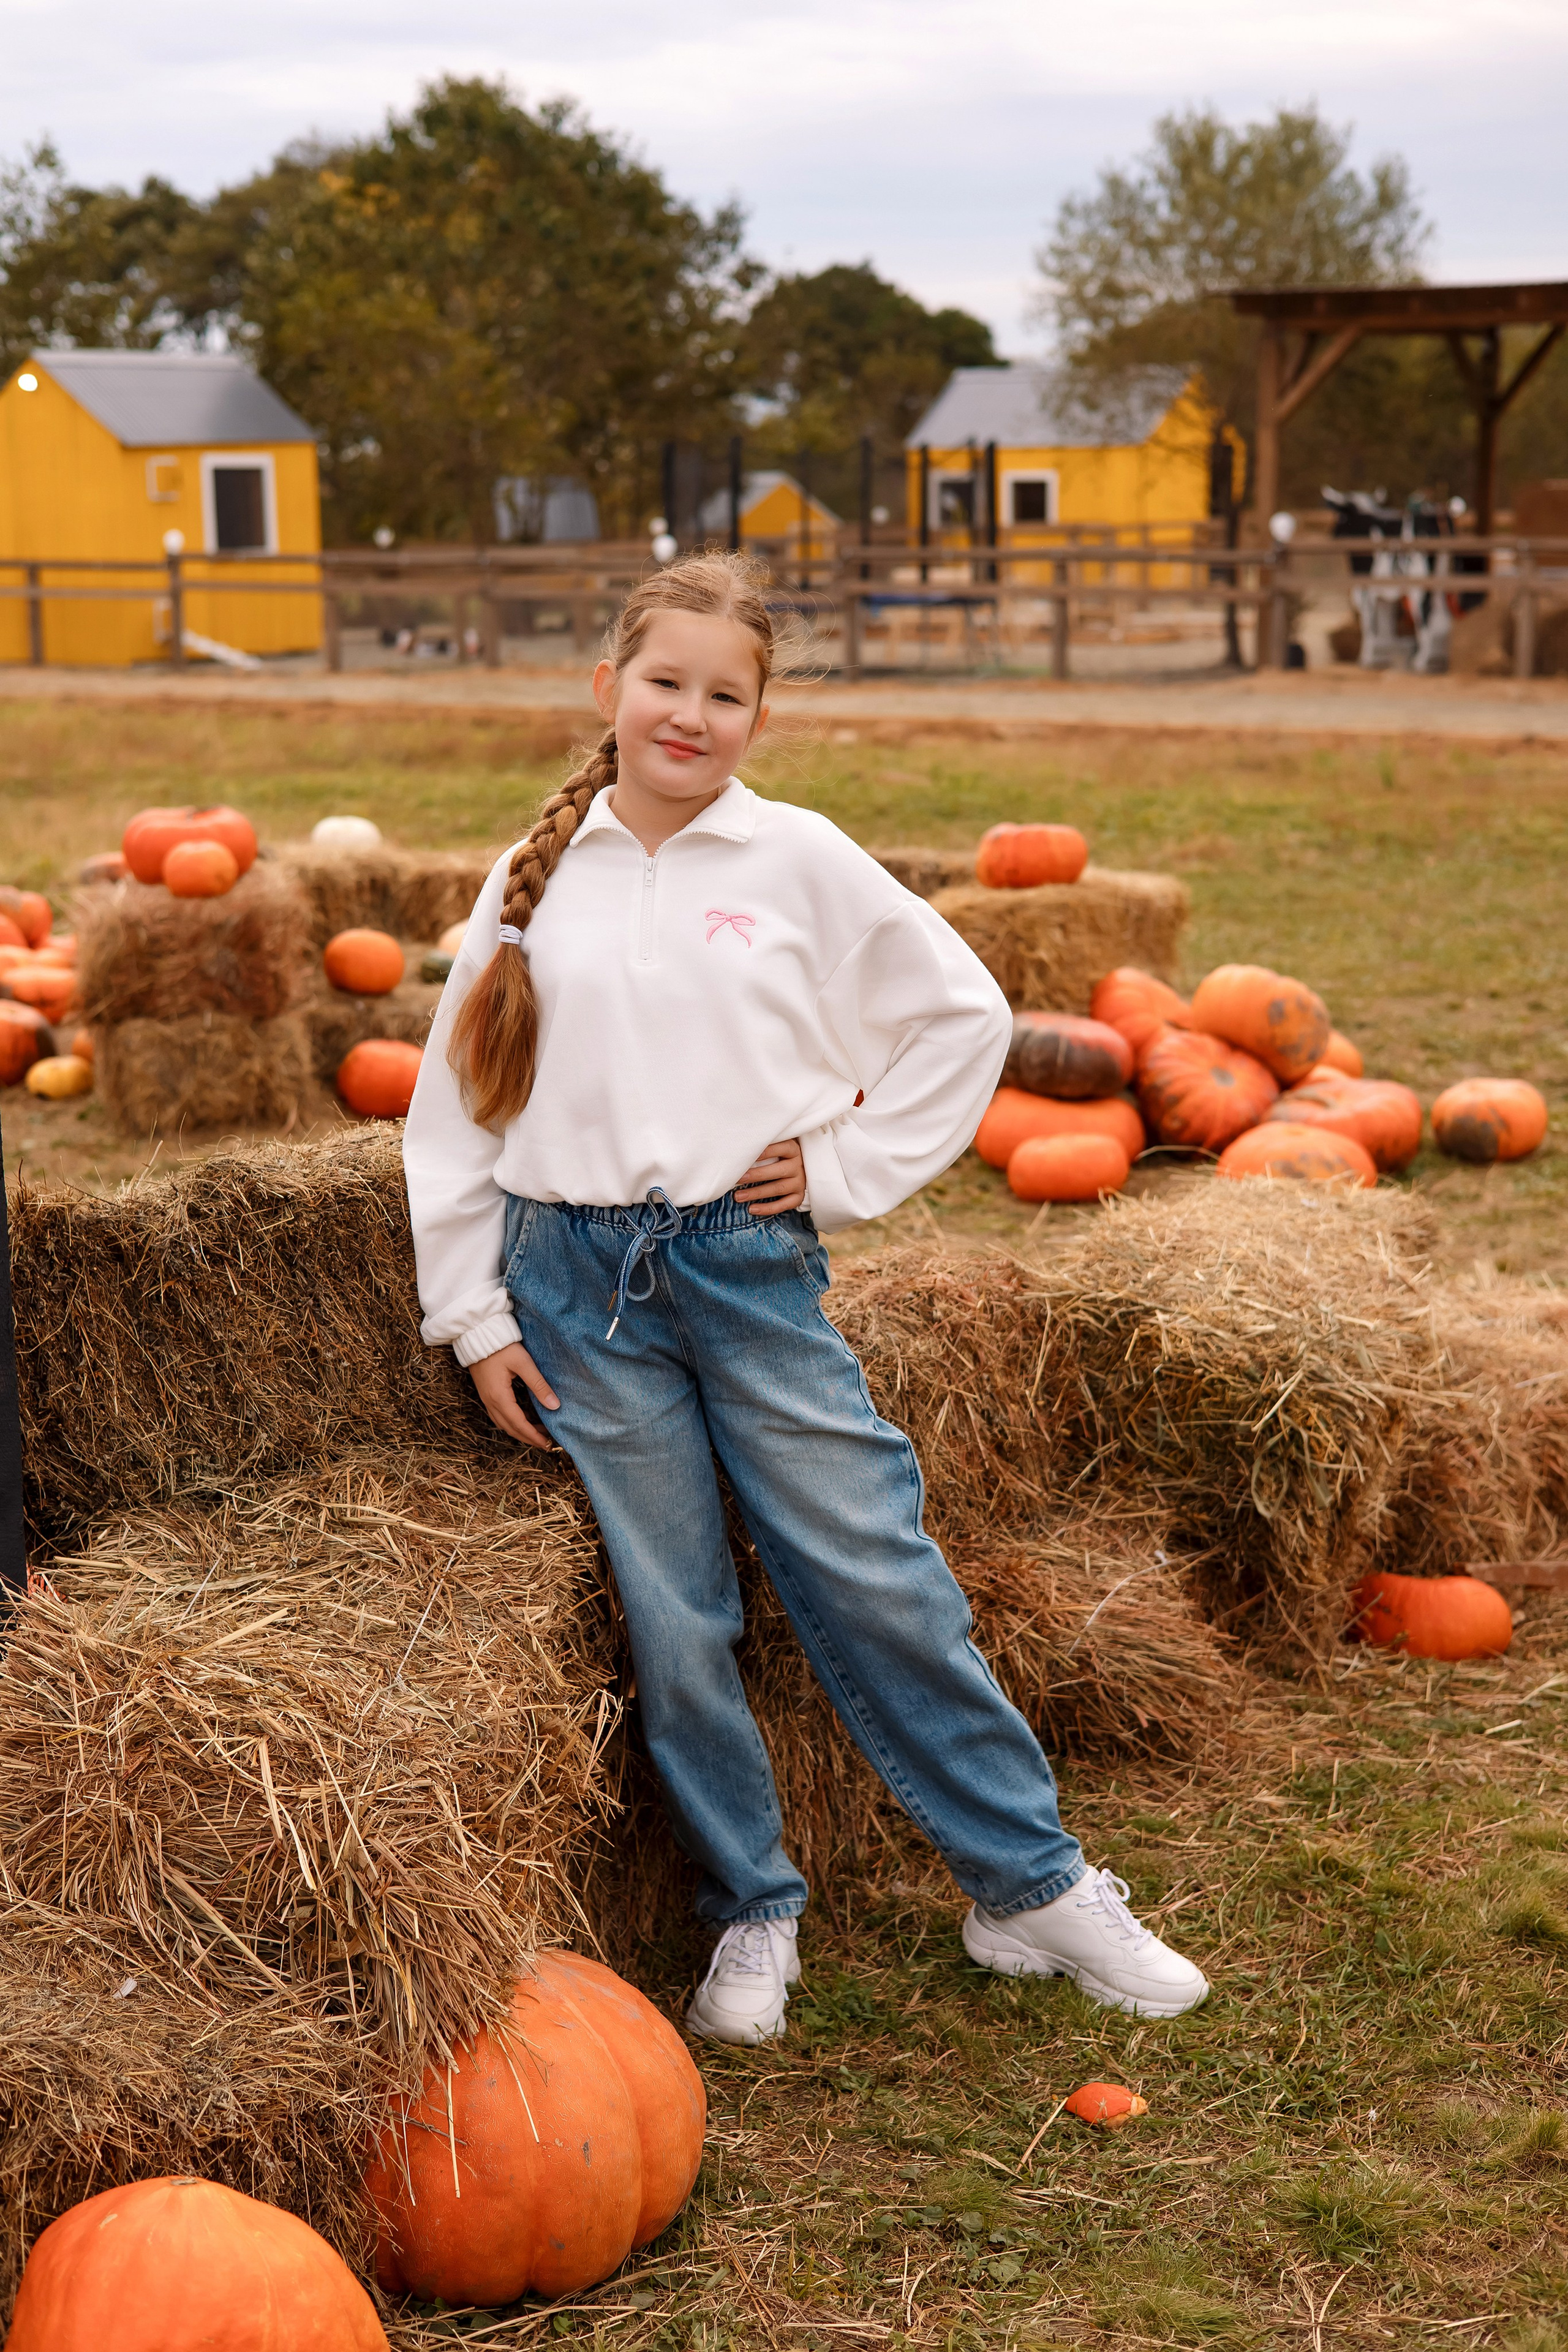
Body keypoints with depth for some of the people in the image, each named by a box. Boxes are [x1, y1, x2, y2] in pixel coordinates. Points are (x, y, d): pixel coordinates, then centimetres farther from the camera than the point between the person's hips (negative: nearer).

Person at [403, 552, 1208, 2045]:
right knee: (671, 1622, 5)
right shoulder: (537, 879, 5)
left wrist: (850, 1167, 1)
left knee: (879, 1580, -1)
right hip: (578, 1282, 2)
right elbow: (454, 1102, 9)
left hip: (751, 1265, -1)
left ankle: (1032, 1886, 12)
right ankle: (751, 1913, 21)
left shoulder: (801, 862, 1)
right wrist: (475, 1317, 6)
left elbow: (964, 1016, 8)